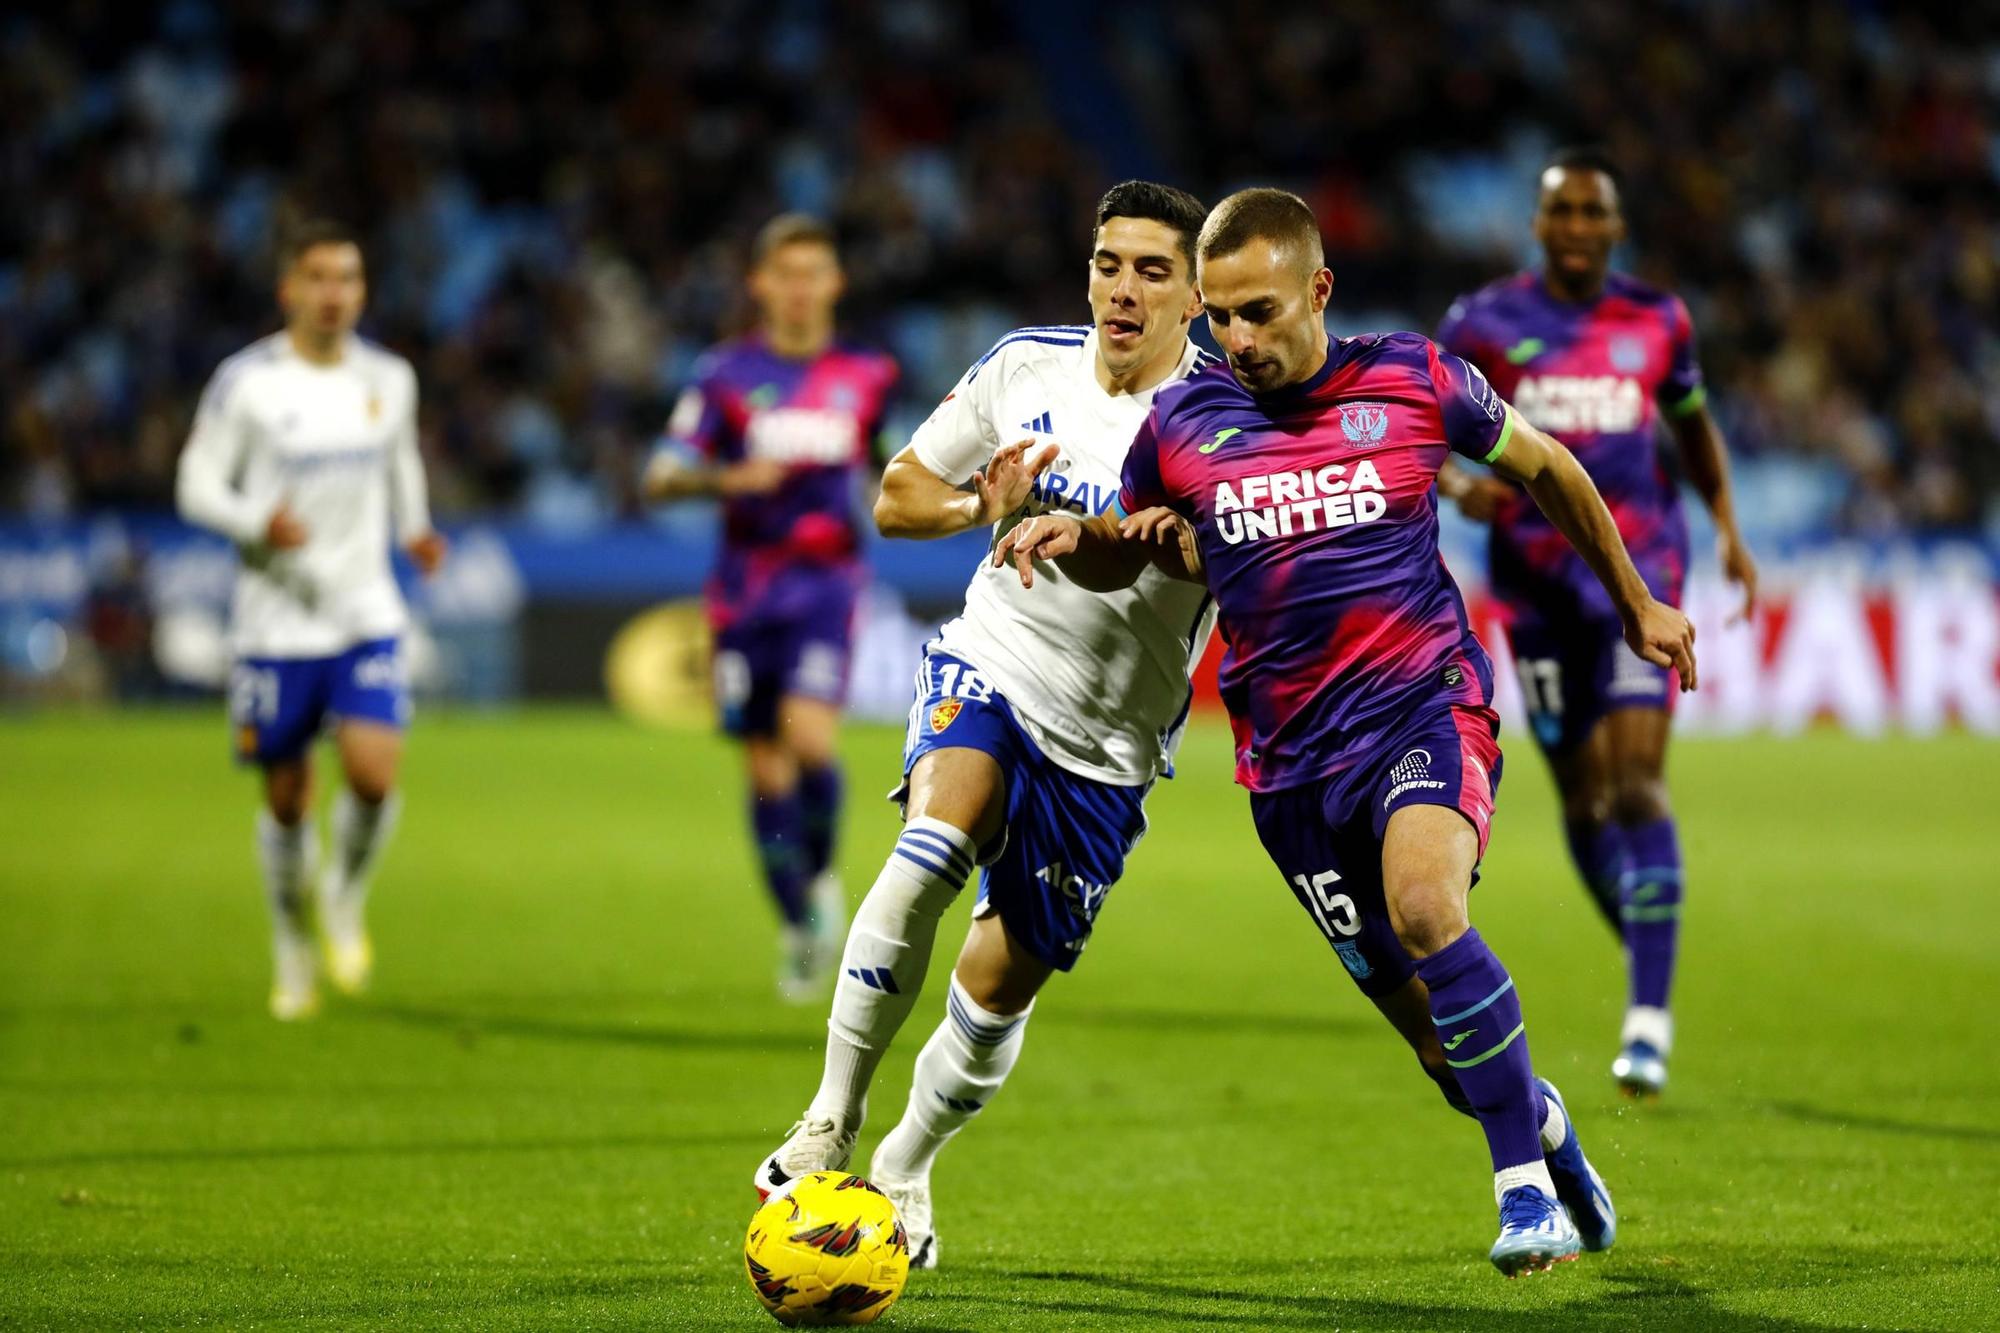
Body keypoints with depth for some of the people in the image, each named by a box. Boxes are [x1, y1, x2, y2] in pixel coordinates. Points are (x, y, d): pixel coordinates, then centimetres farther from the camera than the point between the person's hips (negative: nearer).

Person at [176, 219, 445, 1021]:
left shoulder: (388, 379, 5)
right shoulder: (246, 382, -7)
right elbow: (196, 485, -5)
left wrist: (414, 528, 6)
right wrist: (259, 524, -24)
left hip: (367, 618, 2)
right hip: (276, 623, -2)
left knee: (374, 772, -18)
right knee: (286, 797, 5)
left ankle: (345, 897, 12)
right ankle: (293, 949, 27)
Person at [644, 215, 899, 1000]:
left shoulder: (868, 377, 5)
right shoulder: (726, 374, 0)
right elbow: (660, 478, -5)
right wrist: (727, 479, -23)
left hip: (826, 586, 0)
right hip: (745, 593, 1)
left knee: (810, 738, -22)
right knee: (766, 770, 5)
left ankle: (820, 879, 4)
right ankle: (798, 928, 23)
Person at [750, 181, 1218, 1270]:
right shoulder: (1024, 368, -2)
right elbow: (896, 499, 9)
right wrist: (983, 506, -14)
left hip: (1105, 749, 0)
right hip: (986, 669, 0)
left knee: (1005, 978, 5)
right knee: (935, 841, -31)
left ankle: (905, 1170, 32)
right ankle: (831, 1120, -22)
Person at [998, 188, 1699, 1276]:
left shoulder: (1413, 381, -3)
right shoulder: (1182, 424, 2)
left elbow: (1544, 469, 14)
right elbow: (1123, 556, 19)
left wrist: (1634, 603, 23)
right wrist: (1067, 535, -5)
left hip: (1425, 706, -2)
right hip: (1292, 760, 3)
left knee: (1423, 900, -32)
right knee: (1441, 1040, 3)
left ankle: (1526, 1185, -21)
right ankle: (1545, 1126, 36)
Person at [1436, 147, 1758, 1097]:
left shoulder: (1657, 321, 5)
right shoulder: (1484, 324, 1)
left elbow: (1693, 424, 21)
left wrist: (1728, 527, 10)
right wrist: (1457, 486, -16)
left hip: (1638, 566, -1)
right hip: (1536, 579, 1)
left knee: (1638, 777, -14)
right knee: (1583, 794, 5)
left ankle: (1650, 1018, -16)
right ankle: (1650, 968, 28)